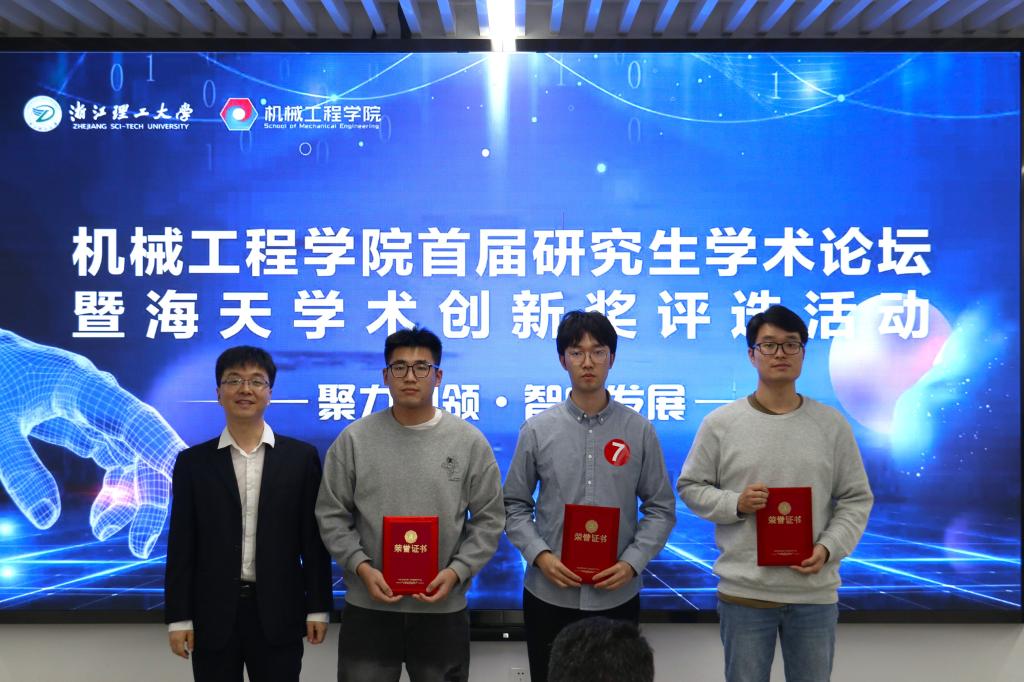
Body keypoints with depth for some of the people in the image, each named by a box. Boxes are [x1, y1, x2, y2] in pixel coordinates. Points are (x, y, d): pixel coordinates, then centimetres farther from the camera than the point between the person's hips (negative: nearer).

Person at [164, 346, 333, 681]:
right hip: (213, 616, 1)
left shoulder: (301, 457, 3)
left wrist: (318, 607, 0)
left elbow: (313, 538, 3)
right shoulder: (193, 462, 4)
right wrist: (179, 617, -1)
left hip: (278, 614, 0)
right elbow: (182, 545, 3)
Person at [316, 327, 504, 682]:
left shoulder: (469, 441, 0)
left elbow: (489, 519, 2)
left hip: (443, 608, 0)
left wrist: (456, 571, -11)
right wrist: (361, 566, -11)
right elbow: (331, 516, 2)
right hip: (368, 606, 0)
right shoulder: (354, 439, 0)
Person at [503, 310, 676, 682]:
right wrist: (540, 555, -11)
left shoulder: (639, 430, 0)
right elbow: (514, 507, 4)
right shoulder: (537, 429, 0)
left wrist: (632, 563, -10)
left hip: (617, 595, 0)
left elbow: (661, 508, 3)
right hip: (549, 595, 0)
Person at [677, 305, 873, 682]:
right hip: (744, 592, -1)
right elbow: (690, 487, 4)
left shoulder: (832, 424, 2)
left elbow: (856, 499, 5)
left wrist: (828, 548, -10)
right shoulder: (719, 423, -2)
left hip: (815, 592, 1)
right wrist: (735, 504, -14)